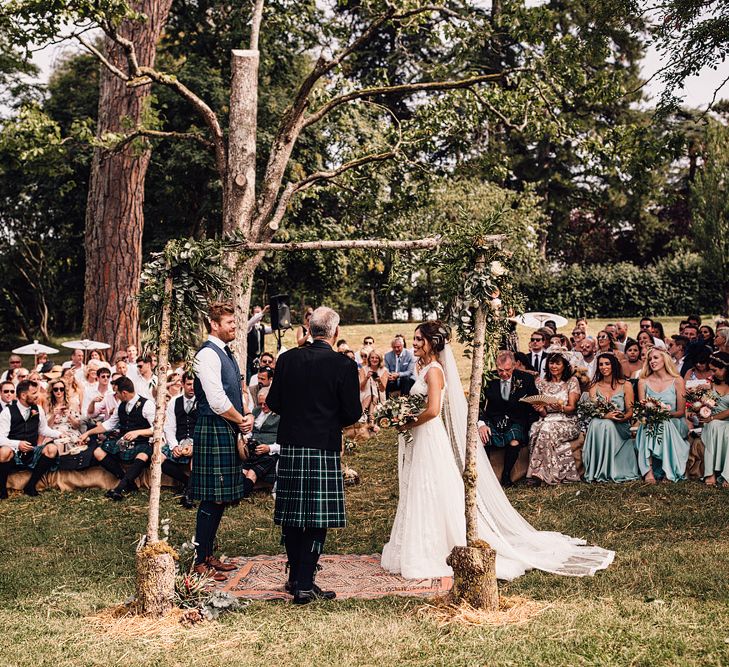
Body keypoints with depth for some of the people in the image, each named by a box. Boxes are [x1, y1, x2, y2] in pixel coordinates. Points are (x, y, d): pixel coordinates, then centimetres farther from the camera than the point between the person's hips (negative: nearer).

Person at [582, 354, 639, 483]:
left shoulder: (626, 385, 6)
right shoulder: (594, 387, 11)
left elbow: (630, 412, 2)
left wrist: (621, 417, -22)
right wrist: (605, 415, -22)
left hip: (620, 427, -1)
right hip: (598, 427, 1)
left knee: (607, 425, -35)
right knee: (596, 423, -34)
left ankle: (610, 471, -27)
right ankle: (596, 471, -29)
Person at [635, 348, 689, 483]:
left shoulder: (677, 381, 2)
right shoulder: (643, 382, 8)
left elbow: (681, 411, 0)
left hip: (673, 423, -1)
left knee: (664, 424, -34)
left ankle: (668, 471, -29)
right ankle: (649, 471, -39)